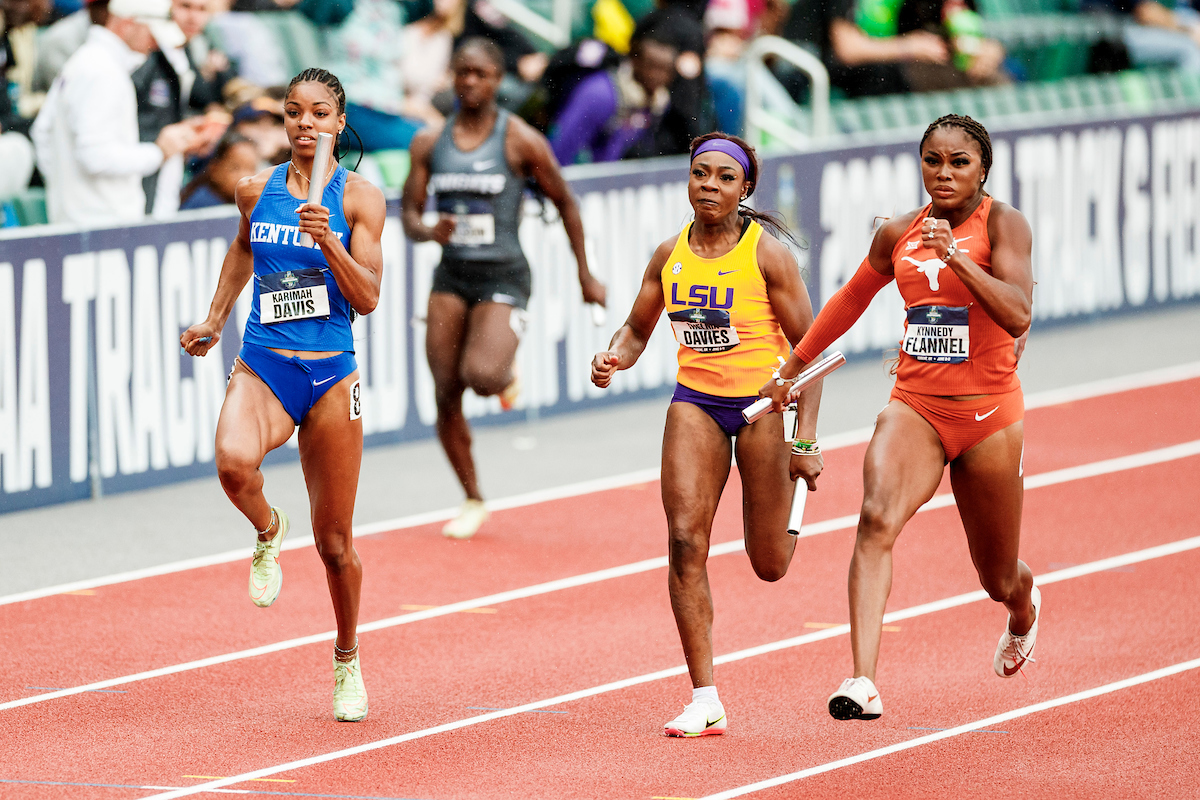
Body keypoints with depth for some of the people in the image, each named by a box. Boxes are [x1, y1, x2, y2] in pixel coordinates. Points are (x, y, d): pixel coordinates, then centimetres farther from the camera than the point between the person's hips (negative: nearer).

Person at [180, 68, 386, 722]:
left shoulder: (359, 197, -2)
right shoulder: (257, 189, 6)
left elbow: (368, 299, -8)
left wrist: (328, 241, -22)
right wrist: (215, 319, 29)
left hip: (330, 378, -1)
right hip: (262, 368, 1)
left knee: (334, 543, 6)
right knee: (233, 463, -34)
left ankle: (347, 658, 31)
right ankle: (268, 530, 2)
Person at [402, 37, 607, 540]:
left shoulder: (521, 141, -5)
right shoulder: (429, 143, 4)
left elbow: (565, 204, 5)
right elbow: (409, 214, 6)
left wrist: (586, 275, 9)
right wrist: (428, 231, -18)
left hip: (502, 276, -4)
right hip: (451, 276, 4)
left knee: (481, 375, -27)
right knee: (446, 398, -1)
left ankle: (505, 376, 12)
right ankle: (473, 501, 16)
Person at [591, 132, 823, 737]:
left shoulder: (768, 252, -11)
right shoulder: (670, 254, 1)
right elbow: (636, 330, 14)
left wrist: (806, 440, -13)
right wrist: (614, 359, -10)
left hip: (766, 400, -3)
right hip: (695, 402, 3)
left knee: (770, 565, 5)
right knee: (684, 541, -14)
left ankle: (790, 503, 45)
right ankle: (705, 702, -10)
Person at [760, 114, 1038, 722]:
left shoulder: (1001, 223, -8)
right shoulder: (898, 234, 5)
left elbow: (1018, 315, -23)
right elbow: (850, 300, 23)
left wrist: (955, 257, -33)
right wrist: (792, 368, 28)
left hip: (988, 414, -2)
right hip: (914, 405, 2)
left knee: (998, 580, 14)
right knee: (877, 519, -28)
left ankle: (1024, 609, 55)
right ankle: (862, 683, -38)